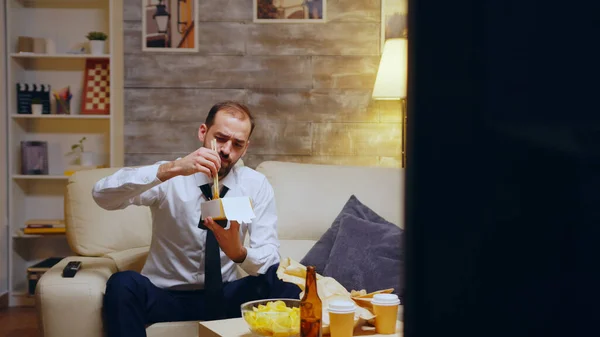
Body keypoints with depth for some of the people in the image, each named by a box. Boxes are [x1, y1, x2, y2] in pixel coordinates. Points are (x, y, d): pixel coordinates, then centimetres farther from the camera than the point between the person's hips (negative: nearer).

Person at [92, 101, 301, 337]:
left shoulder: (256, 185, -2)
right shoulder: (171, 178, -10)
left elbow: (270, 257, -9)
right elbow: (102, 195, -25)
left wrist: (238, 252, -33)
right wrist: (171, 168, -37)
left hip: (224, 295, 2)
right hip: (165, 295, -1)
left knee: (284, 286, -25)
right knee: (122, 284, -32)